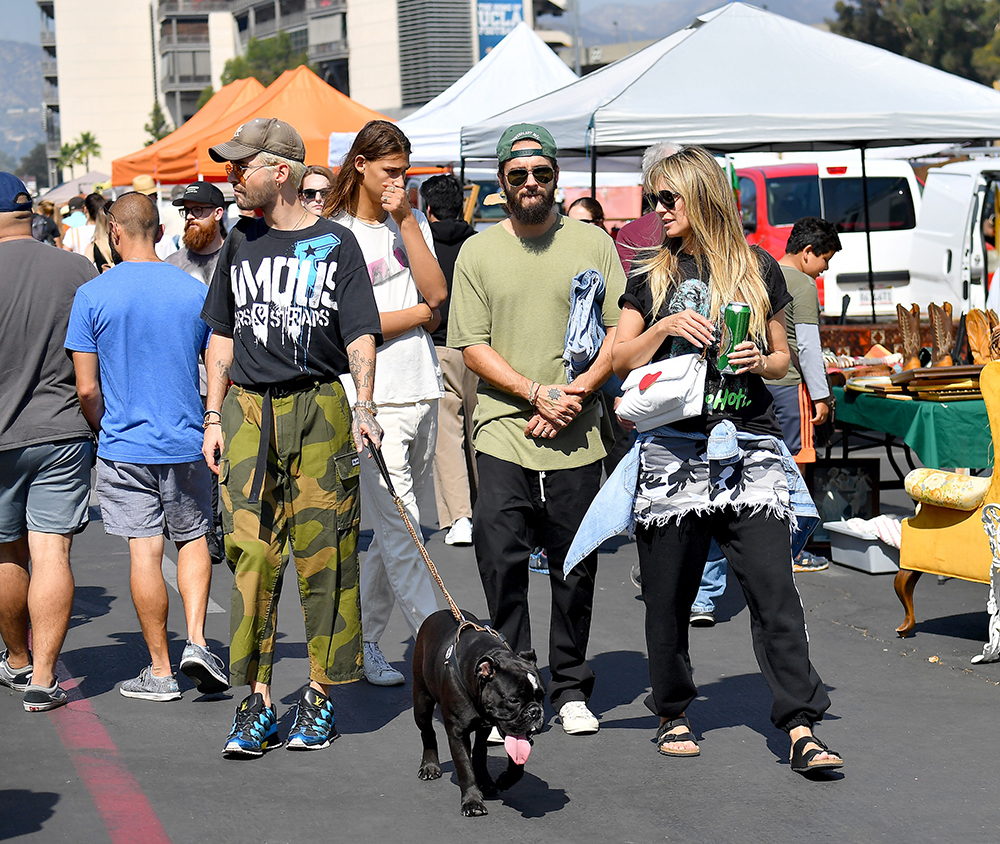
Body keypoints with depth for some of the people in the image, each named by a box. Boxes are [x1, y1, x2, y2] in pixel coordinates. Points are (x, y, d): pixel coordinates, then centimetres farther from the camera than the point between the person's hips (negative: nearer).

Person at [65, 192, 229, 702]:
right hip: (187, 444, 2)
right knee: (192, 538, 18)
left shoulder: (92, 296, -7)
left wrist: (106, 430, 10)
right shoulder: (195, 292, -1)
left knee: (145, 551, 2)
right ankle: (196, 641, 1)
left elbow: (87, 389, -7)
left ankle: (160, 670, 7)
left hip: (124, 446, -2)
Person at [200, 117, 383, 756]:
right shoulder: (241, 243, 14)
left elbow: (360, 334, -3)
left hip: (320, 411, -3)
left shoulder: (335, 244, 2)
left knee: (324, 556, 0)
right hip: (248, 411, 3)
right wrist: (214, 416, 11)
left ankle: (320, 695, 9)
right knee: (251, 554, -4)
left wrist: (365, 405, -18)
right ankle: (257, 704, -2)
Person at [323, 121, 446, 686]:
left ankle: (364, 643, 21)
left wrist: (406, 220, -5)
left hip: (423, 392, 6)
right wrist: (420, 313, -2)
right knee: (402, 533, -9)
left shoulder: (413, 222, 13)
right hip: (373, 400, -6)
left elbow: (437, 292, -1)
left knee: (396, 531, 11)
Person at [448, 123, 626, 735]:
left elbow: (621, 331, 4)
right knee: (500, 559, -9)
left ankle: (571, 690, 18)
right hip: (503, 431, 0)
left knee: (576, 568, 5)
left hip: (579, 434, 1)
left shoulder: (592, 243, 8)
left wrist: (579, 390, -10)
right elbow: (473, 345, 1)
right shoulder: (478, 252, 7)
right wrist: (536, 394, -11)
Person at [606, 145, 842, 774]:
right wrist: (664, 327, -8)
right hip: (674, 446, 1)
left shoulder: (760, 270, 9)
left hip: (751, 448, -1)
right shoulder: (651, 277, 11)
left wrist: (761, 361, -6)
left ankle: (802, 728, -11)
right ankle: (674, 714, 22)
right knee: (669, 593, 5)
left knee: (773, 586, -10)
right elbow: (621, 362, 7)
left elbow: (783, 359, 16)